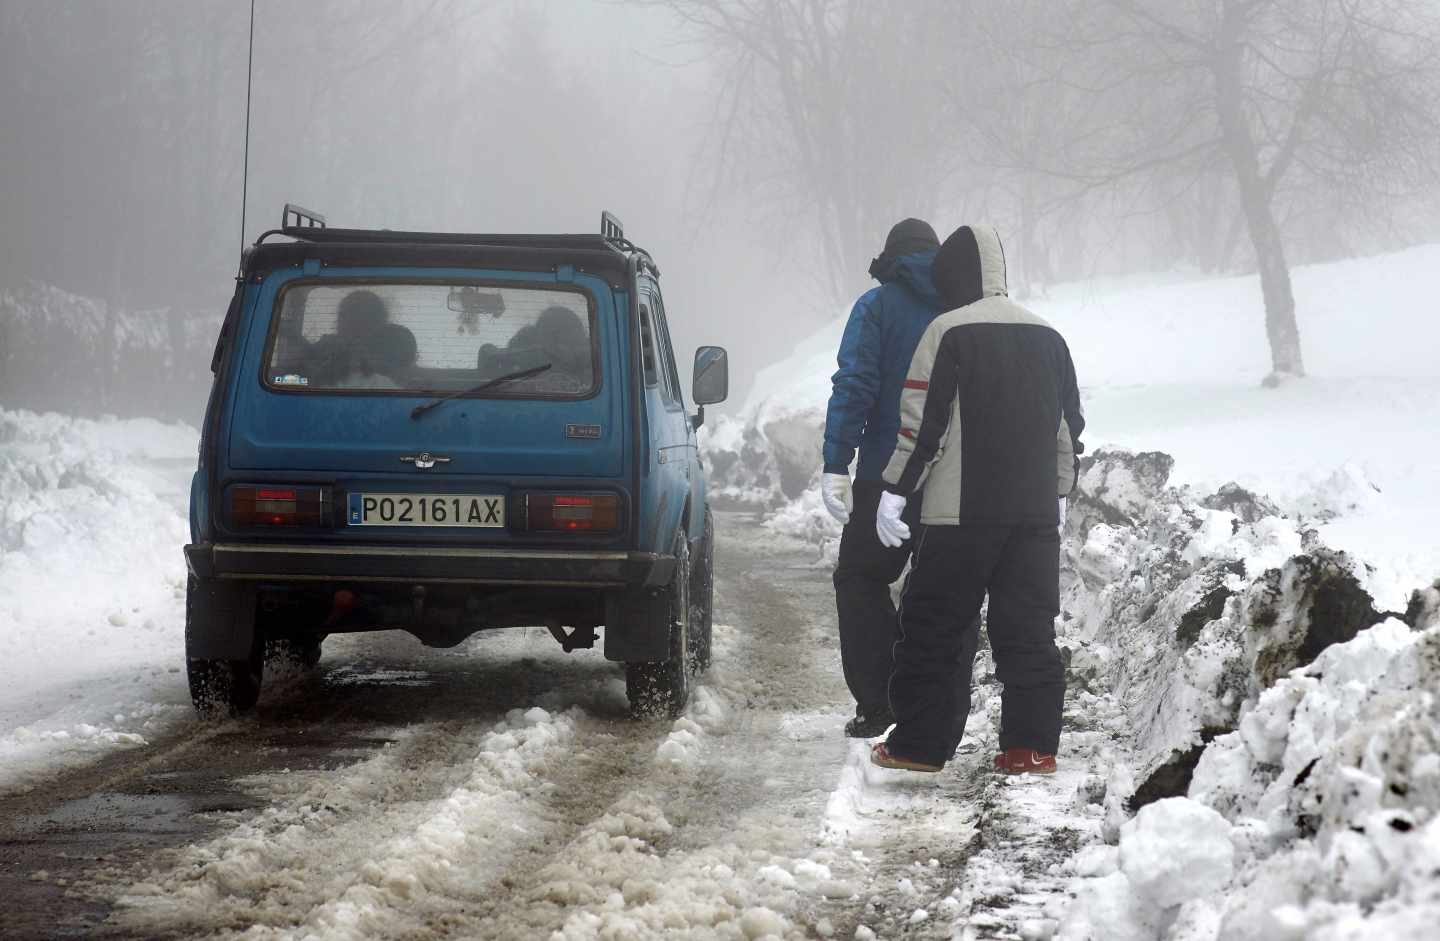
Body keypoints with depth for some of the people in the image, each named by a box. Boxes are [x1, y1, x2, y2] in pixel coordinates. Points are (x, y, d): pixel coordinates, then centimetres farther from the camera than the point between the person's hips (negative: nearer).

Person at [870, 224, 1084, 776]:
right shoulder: (1047, 338, 13)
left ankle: (918, 745, 4)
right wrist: (1059, 493, 27)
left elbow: (922, 421, -10)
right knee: (1029, 628, 8)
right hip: (1036, 513, 5)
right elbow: (1070, 425, 19)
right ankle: (1032, 746, 4)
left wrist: (895, 491, -5)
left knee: (935, 629, 2)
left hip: (963, 513, -5)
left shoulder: (948, 333, -7)